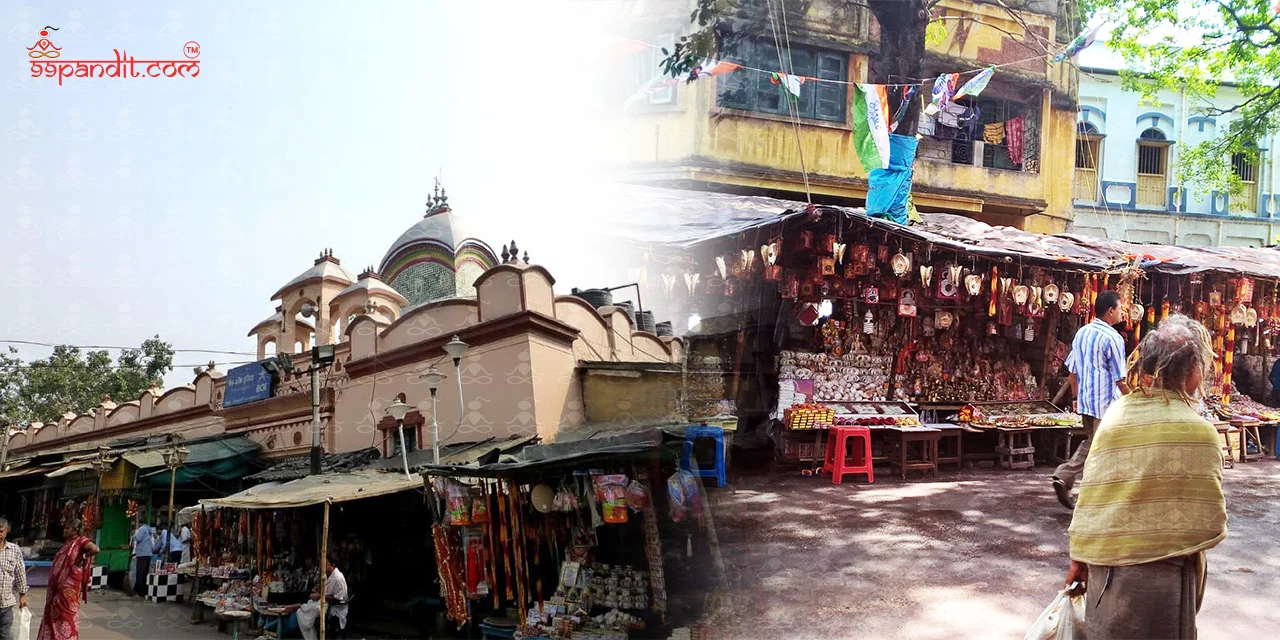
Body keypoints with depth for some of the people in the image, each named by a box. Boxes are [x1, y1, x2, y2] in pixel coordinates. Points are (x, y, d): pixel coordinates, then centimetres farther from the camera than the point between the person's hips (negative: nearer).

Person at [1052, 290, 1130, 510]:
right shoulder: (1112, 338, -15)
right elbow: (1120, 380, -14)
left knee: (1090, 443, 20)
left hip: (1085, 401, 7)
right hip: (1106, 402, -7)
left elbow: (1072, 372, 12)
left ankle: (1063, 476, 6)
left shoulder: (1081, 333, 7)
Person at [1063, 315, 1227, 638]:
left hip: (1103, 565, 5)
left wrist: (1079, 558, 12)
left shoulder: (1116, 414, 0)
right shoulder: (1198, 432, -12)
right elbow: (1210, 524, -7)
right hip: (1160, 574, -4)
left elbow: (1090, 495, 3)